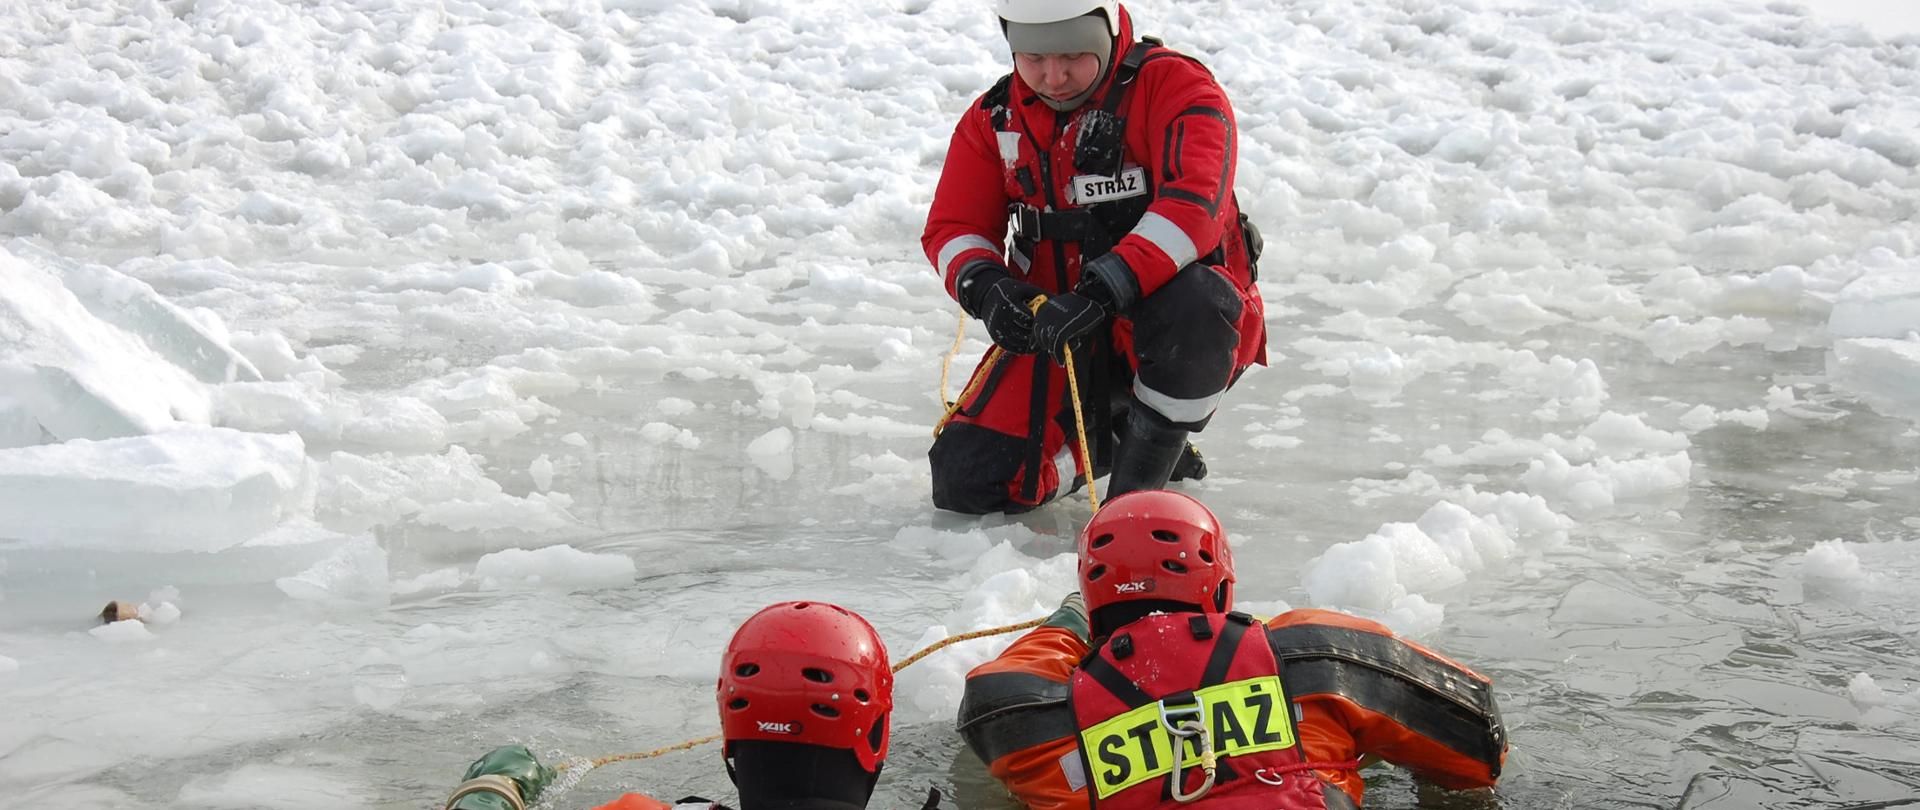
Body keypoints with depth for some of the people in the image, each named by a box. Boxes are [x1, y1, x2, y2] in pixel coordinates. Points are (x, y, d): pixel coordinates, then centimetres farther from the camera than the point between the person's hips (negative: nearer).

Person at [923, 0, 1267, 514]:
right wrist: (985, 287, -21)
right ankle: (1105, 438, 17)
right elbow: (952, 227, 3)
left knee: (1195, 303, -40)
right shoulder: (995, 118, 3)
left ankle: (1140, 481, -17)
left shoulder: (1173, 86, -13)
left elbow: (1194, 203, -28)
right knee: (967, 483, -12)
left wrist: (1102, 291, -41)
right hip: (1055, 331, 4)